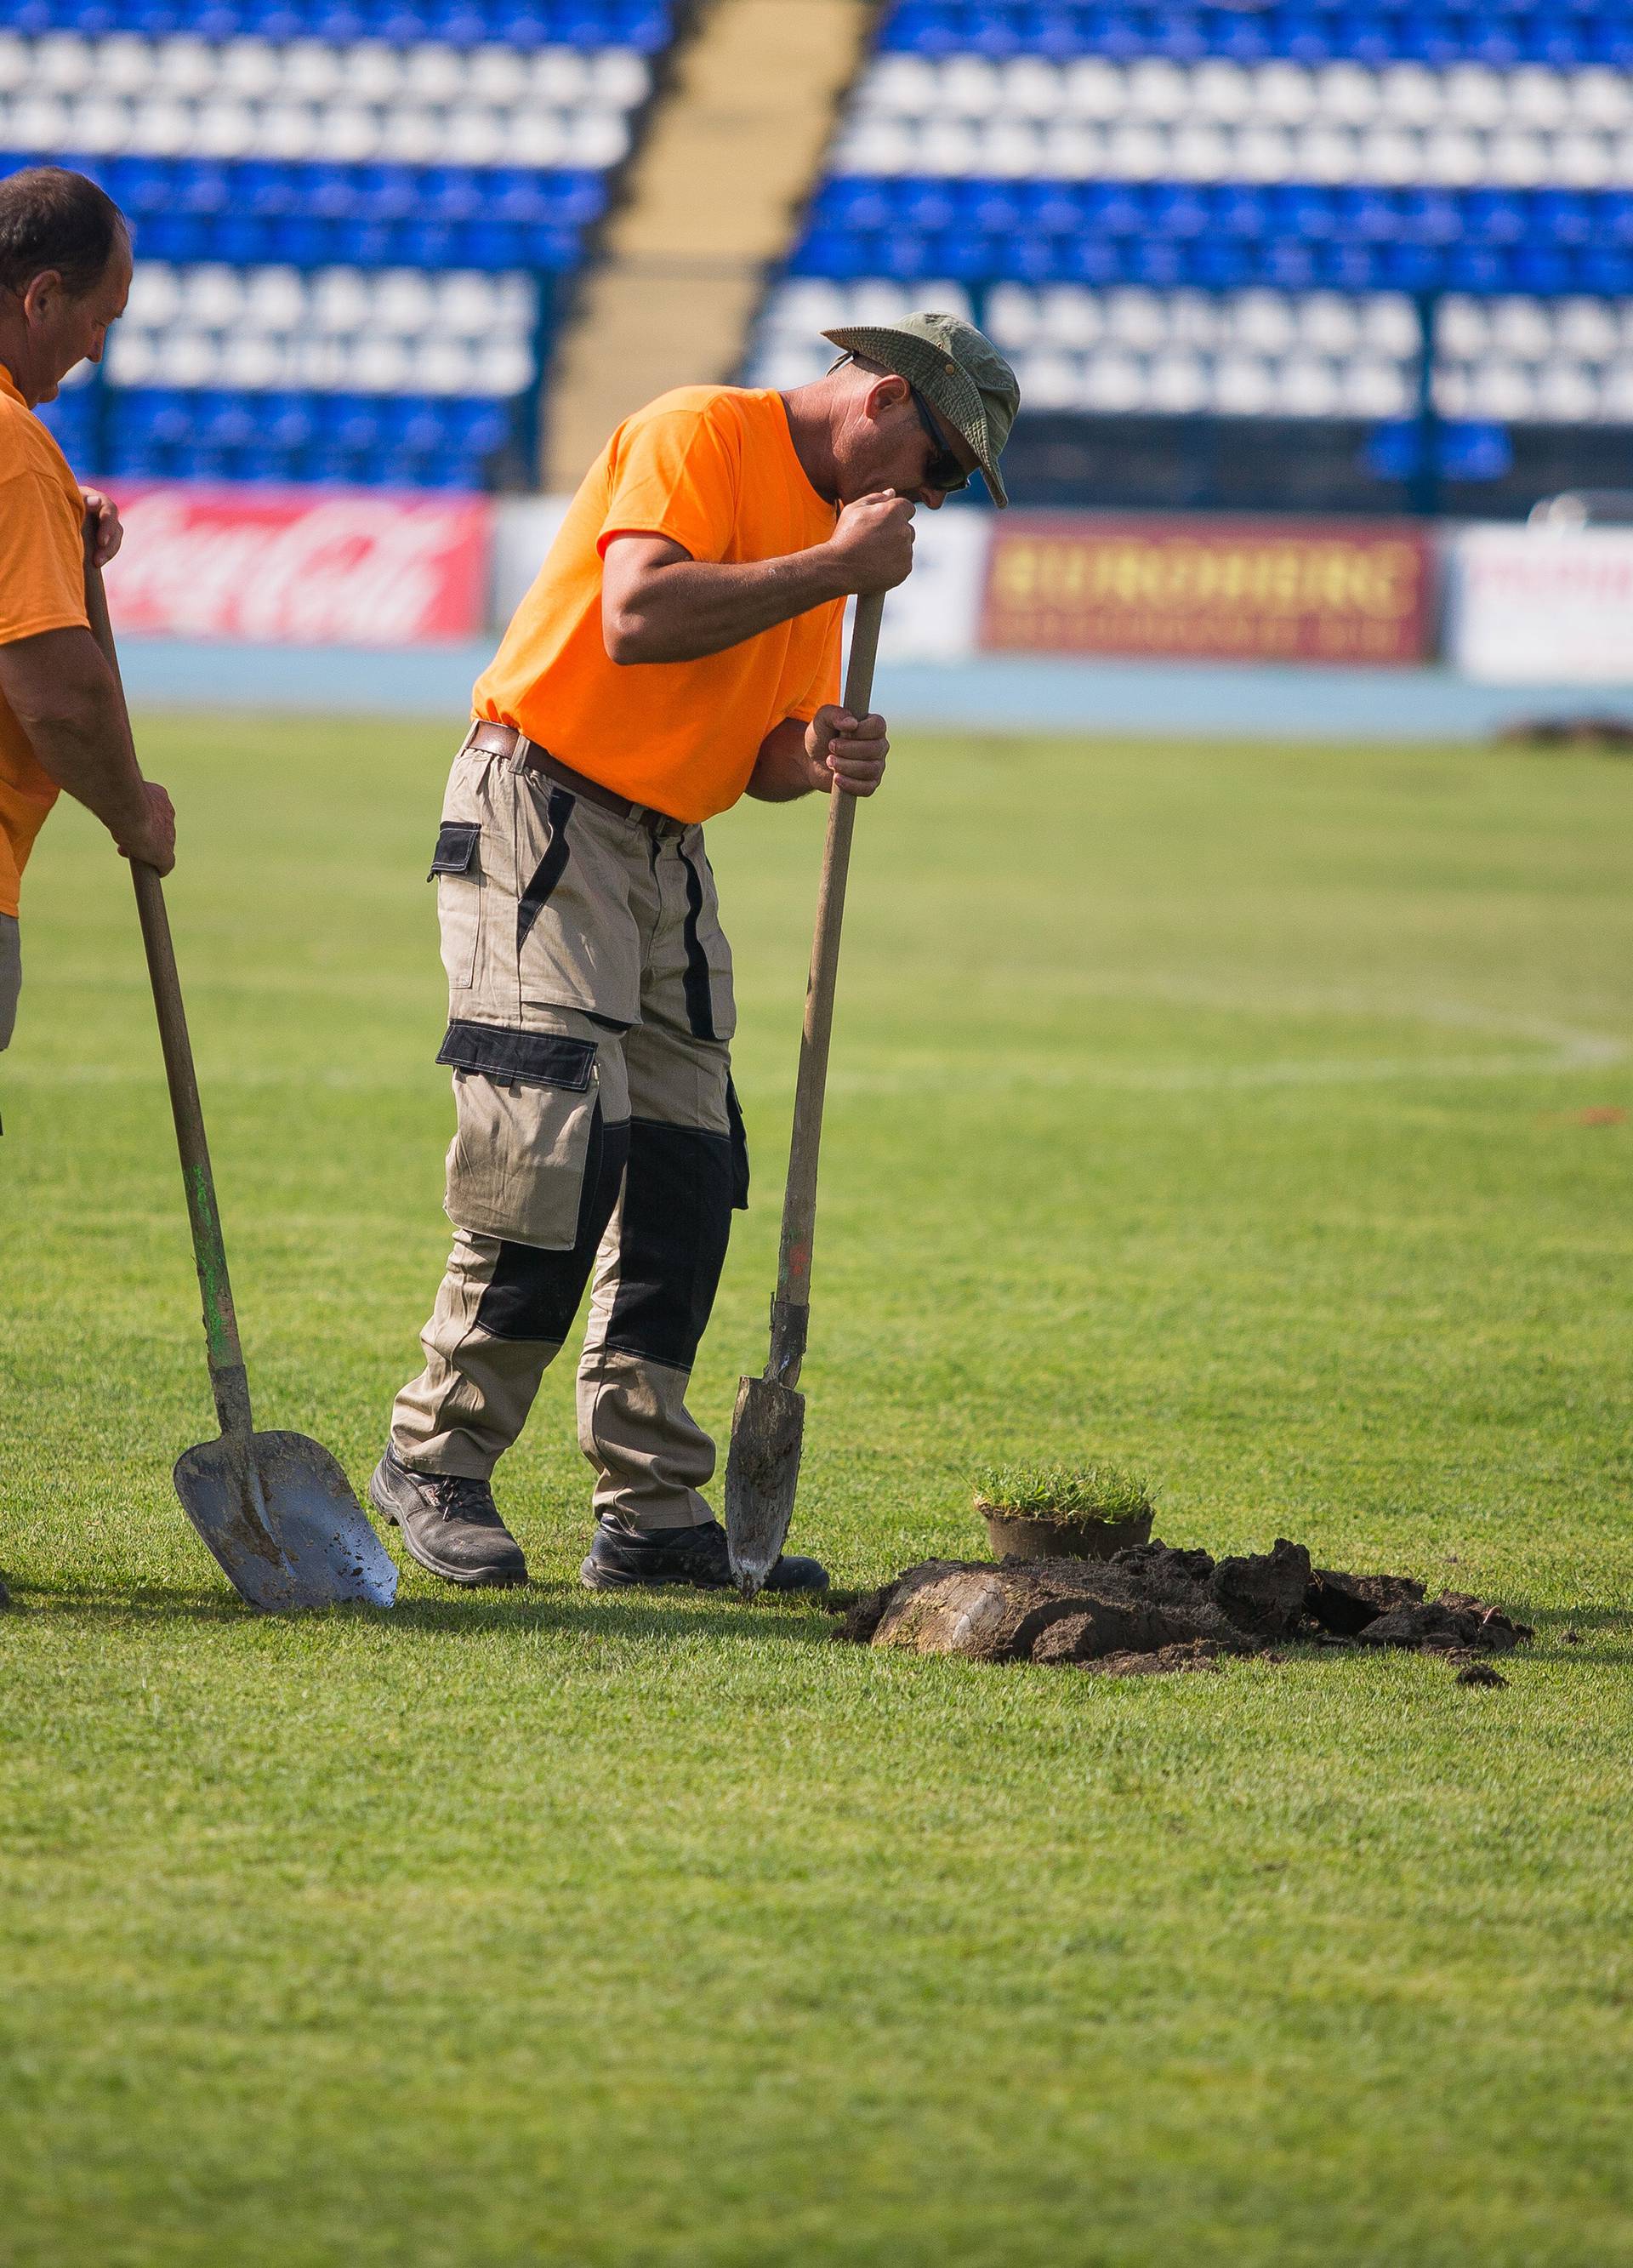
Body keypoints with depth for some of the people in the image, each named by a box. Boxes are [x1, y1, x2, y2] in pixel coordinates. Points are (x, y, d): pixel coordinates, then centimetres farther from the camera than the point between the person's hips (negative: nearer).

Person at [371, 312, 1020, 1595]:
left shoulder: (830, 527, 17)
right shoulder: (700, 436, -10)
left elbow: (757, 753, 16)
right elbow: (638, 620, -25)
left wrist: (814, 758, -7)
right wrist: (832, 572, -20)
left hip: (669, 855, 9)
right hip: (542, 816, -9)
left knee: (685, 1182, 4)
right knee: (559, 1158, -16)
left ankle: (654, 1515, 6)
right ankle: (438, 1464, -6)